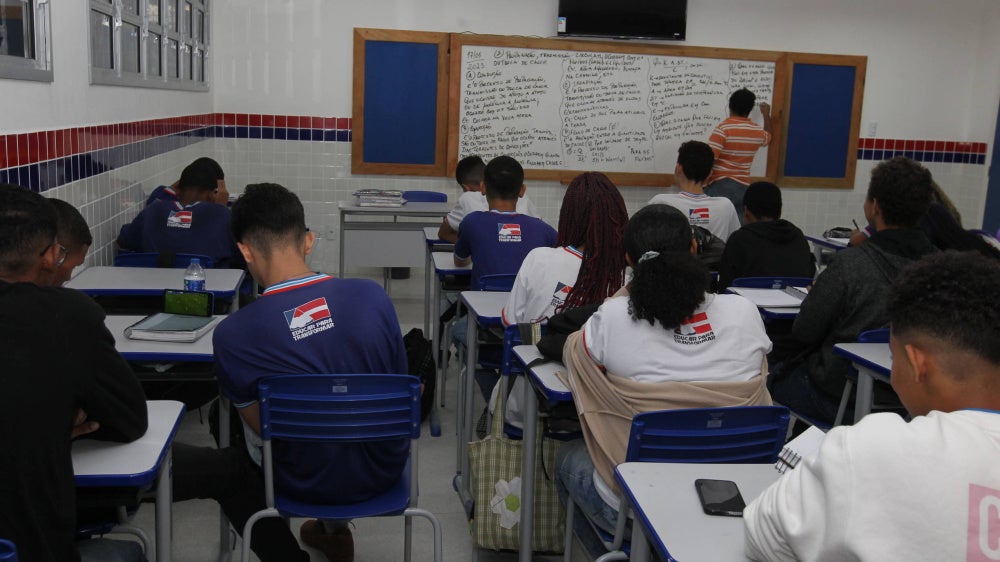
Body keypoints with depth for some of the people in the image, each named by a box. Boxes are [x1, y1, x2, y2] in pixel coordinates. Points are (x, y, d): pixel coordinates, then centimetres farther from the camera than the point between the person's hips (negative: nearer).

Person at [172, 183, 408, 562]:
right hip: (384, 469, 4)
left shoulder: (232, 335, -23)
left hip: (310, 483, -3)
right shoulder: (373, 296, -16)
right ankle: (334, 529, 45)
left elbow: (264, 428, -9)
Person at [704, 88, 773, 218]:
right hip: (743, 188, 6)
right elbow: (768, 138, 35)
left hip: (720, 186, -5)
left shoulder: (723, 128, -10)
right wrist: (766, 115, 49)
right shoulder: (758, 131, 9)